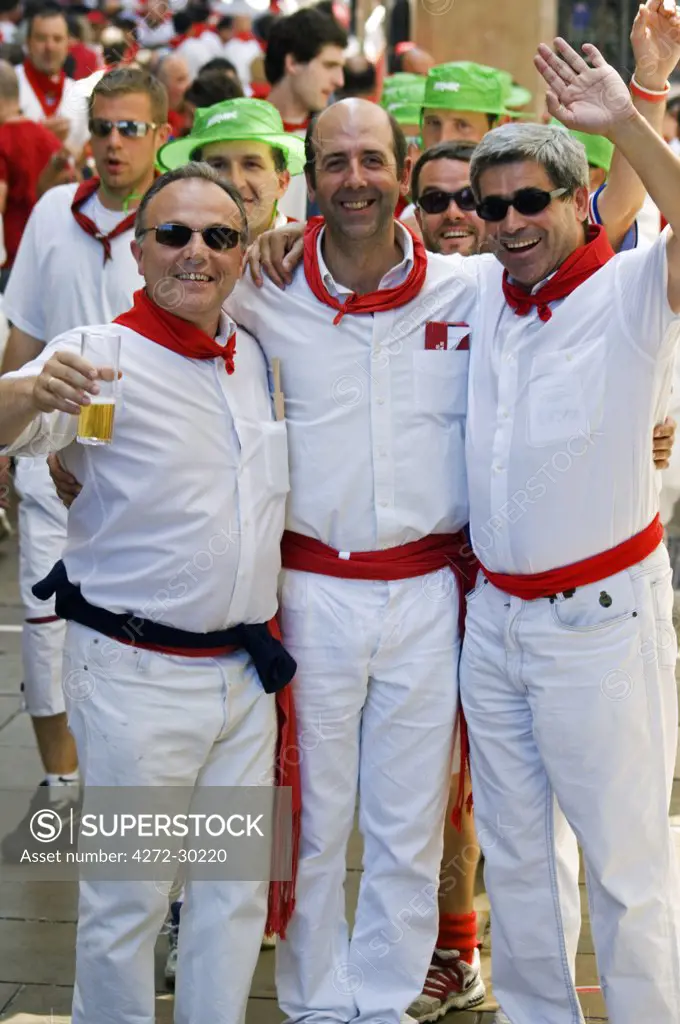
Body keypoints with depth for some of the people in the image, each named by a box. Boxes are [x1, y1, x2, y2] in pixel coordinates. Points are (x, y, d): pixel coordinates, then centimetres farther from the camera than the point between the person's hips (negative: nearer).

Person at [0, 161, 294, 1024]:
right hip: (137, 675, -6)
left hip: (244, 670, 6)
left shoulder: (257, 357, 6)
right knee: (127, 895, 3)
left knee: (237, 888, 15)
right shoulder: (103, 356, -12)